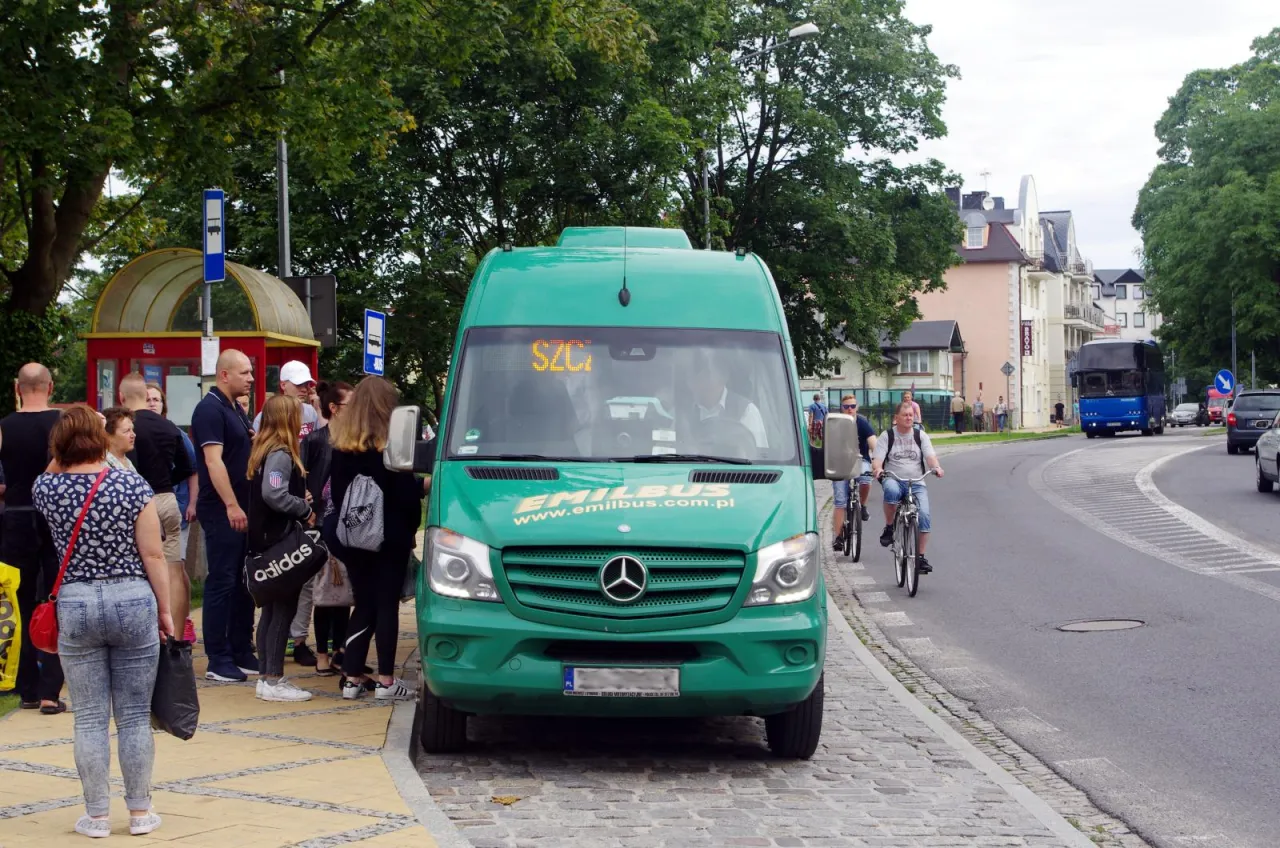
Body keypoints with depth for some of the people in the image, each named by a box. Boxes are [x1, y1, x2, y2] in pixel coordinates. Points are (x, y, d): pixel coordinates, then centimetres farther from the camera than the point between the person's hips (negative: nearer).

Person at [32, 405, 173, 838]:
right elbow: (153, 555, -5)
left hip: (75, 606, 1)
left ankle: (96, 816, 11)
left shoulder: (48, 489, -2)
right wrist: (165, 610, 2)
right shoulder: (133, 485, -7)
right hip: (133, 601, -1)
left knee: (89, 719, 7)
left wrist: (63, 456, 17)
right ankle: (140, 812, 14)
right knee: (135, 716, 8)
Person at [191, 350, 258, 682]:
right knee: (222, 582, -4)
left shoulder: (236, 409, 16)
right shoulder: (210, 409, -12)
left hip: (242, 508, 9)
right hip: (222, 511, -9)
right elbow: (213, 460, -20)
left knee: (244, 581, 12)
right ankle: (218, 660, 1)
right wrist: (232, 505, -24)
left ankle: (242, 652, 19)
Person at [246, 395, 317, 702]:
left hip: (266, 542, 10)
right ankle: (273, 680, -4)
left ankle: (266, 676, 19)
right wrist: (305, 509, -15)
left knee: (272, 609, 14)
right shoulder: (281, 455, -16)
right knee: (284, 608, -5)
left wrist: (300, 502, 6)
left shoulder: (264, 452, 13)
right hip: (279, 542, -10)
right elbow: (273, 494, -28)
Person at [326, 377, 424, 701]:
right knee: (386, 604, 1)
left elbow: (337, 491, 6)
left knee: (363, 605, 12)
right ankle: (386, 681, 1)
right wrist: (424, 486, 6)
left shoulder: (341, 446, 3)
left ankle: (352, 678, 9)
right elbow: (406, 493, -13)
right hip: (390, 535, -4)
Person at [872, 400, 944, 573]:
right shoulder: (887, 436, 5)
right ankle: (889, 528, -17)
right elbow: (877, 458, -5)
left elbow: (930, 456, -1)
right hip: (893, 479, -2)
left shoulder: (920, 435, 10)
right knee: (891, 490, -39)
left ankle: (920, 556, -7)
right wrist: (877, 468, -29)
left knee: (924, 514, -19)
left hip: (916, 482, 2)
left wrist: (936, 467, -25)